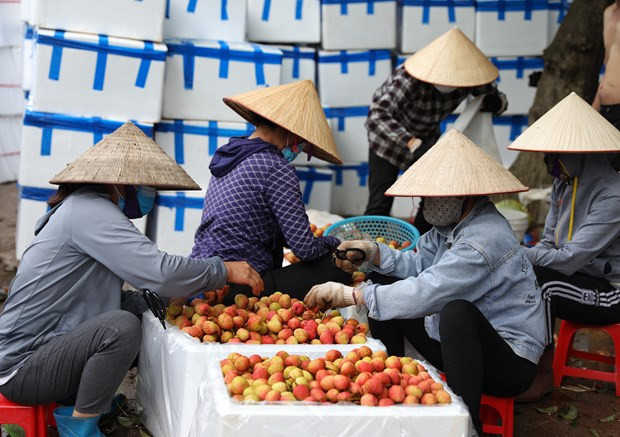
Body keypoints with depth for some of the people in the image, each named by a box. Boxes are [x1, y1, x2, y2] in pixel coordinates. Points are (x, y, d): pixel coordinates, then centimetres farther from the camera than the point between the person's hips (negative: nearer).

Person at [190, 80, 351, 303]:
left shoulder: (230, 155, 14)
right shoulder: (276, 167, -12)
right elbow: (305, 249, -14)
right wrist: (334, 242, 7)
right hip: (239, 290, -9)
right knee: (339, 267, -4)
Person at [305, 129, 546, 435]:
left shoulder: (484, 240, -28)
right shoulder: (452, 223, 2)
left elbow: (424, 294, -33)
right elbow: (417, 264, 10)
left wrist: (352, 295, -28)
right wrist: (372, 252, -8)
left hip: (509, 362, -10)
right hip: (457, 343, 10)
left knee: (457, 310, -41)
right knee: (384, 282, 9)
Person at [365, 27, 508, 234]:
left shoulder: (469, 78, -22)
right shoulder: (409, 80, -38)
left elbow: (495, 97, -5)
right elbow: (377, 114, -47)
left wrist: (497, 103, -31)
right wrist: (412, 144, -58)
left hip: (426, 136, 5)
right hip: (388, 136, -5)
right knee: (380, 203, -14)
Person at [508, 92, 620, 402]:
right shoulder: (564, 184, 3)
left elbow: (570, 258, -28)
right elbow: (549, 243, 7)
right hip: (575, 276, 8)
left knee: (539, 281, -30)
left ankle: (543, 372, -13)